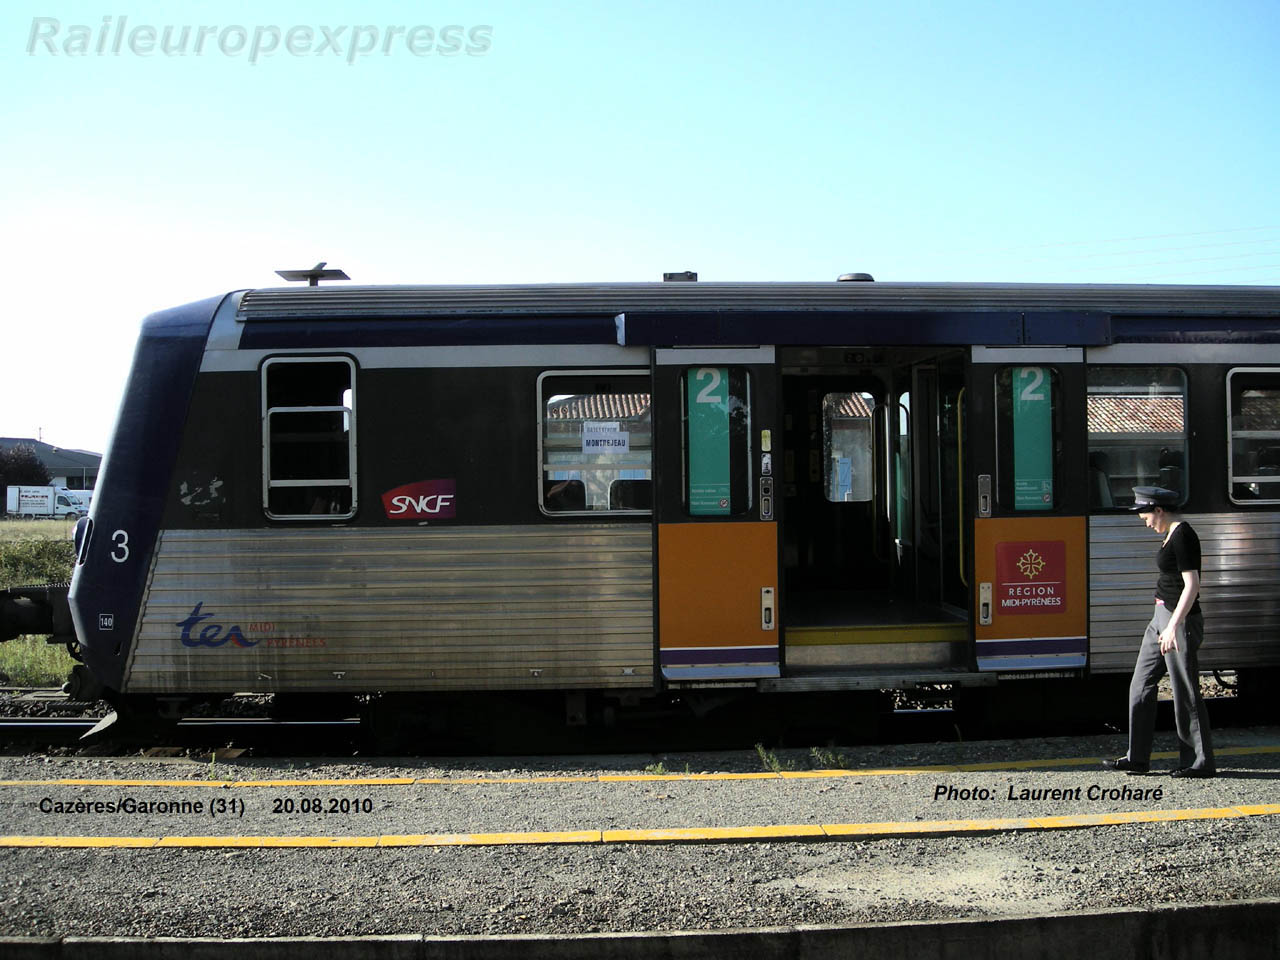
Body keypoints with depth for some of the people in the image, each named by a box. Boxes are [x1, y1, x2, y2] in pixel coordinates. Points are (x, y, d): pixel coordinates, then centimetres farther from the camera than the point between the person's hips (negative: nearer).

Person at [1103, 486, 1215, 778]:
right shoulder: (1172, 535, 13)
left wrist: (1174, 626, -27)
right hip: (1162, 617, 11)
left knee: (1185, 693, -3)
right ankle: (1137, 758, 16)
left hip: (1181, 620, -11)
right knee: (1141, 685, 11)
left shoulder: (1183, 536, -16)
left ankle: (1200, 762, 8)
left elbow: (1192, 584, -23)